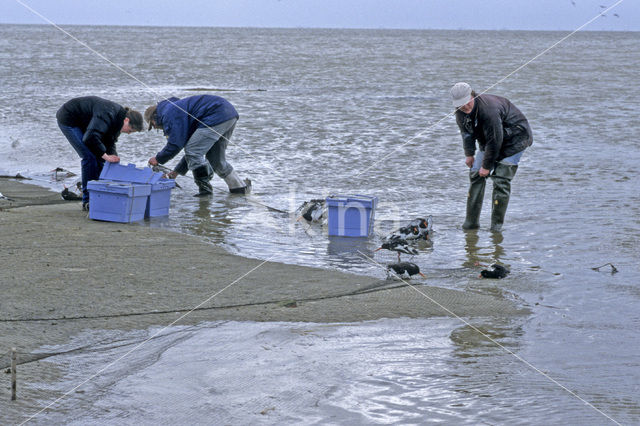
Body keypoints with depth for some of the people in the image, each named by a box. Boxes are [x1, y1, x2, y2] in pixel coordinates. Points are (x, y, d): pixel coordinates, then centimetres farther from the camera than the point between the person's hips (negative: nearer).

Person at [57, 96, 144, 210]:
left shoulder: (117, 119, -3)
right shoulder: (107, 115, -33)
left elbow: (110, 143, 5)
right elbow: (91, 137, -42)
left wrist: (113, 159, -9)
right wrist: (106, 156, -35)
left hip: (82, 123, 10)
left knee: (99, 157, 4)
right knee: (89, 157, -17)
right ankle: (88, 201, -12)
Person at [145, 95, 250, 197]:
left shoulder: (168, 114, -2)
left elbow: (175, 144, -8)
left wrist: (158, 159, 8)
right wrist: (177, 171, 32)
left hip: (217, 116, -10)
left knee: (193, 152, -5)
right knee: (214, 159, 20)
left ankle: (205, 190, -5)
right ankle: (240, 188, 27)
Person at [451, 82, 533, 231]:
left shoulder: (488, 110, -37)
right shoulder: (460, 112, -10)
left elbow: (495, 141, -30)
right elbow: (466, 132, 10)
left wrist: (487, 166, -23)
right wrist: (469, 154, 2)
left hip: (514, 139, -8)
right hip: (488, 140, 8)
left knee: (501, 180, -14)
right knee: (476, 174, 0)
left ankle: (497, 225, -6)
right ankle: (471, 221, 5)